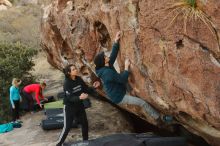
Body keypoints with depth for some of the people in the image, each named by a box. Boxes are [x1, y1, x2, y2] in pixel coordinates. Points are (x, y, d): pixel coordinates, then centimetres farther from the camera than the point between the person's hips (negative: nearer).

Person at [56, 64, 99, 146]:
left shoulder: (79, 79, -5)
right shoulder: (67, 83, -23)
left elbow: (86, 90, 2)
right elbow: (70, 97, -29)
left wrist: (93, 87, -17)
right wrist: (80, 97, -46)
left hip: (79, 105, 6)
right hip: (69, 107, -6)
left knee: (85, 123, 13)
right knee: (67, 127, -1)